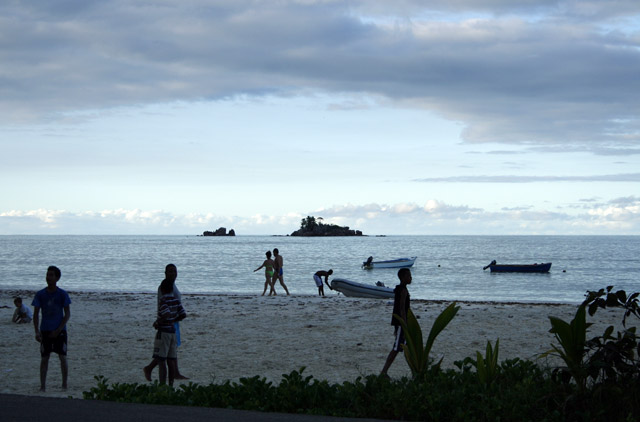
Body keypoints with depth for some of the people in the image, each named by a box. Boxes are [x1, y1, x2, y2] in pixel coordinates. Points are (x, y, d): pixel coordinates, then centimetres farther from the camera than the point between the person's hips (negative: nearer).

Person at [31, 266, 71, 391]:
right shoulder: (40, 294, 0)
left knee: (63, 357, -2)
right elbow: (36, 314, 3)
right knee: (44, 358, 2)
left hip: (59, 331, -1)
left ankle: (64, 385, 10)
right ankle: (42, 386, 8)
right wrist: (37, 332, -7)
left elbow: (67, 314, -3)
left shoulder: (62, 294, -4)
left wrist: (58, 330, -11)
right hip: (45, 331, 1)